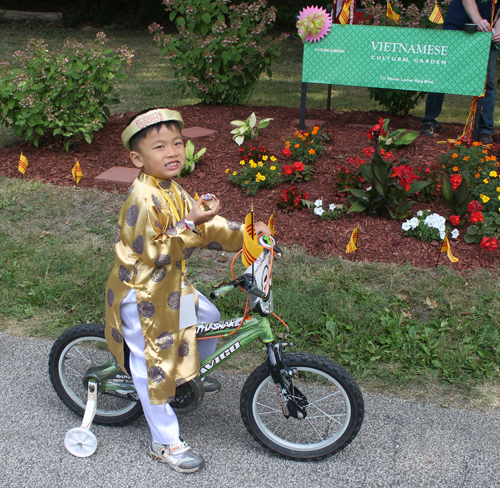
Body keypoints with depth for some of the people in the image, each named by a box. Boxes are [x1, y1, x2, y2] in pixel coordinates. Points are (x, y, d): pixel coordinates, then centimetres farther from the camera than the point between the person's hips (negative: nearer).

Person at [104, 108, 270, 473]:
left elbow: (206, 229, 6)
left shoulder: (173, 191, 3)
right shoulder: (143, 199, -27)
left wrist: (245, 232, -4)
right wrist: (189, 224, -33)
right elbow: (152, 253, -28)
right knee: (154, 369, 2)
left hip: (169, 284, 9)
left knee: (209, 317, 21)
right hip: (141, 295, -9)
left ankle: (195, 373, 47)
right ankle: (165, 443, 17)